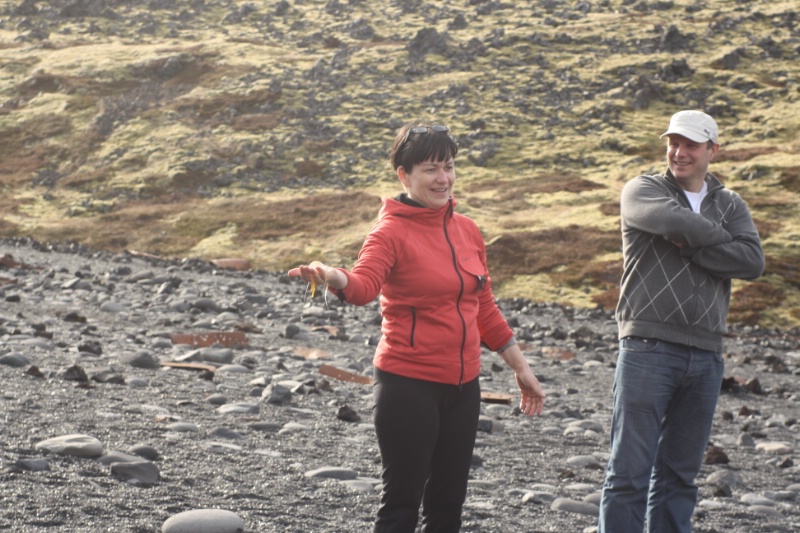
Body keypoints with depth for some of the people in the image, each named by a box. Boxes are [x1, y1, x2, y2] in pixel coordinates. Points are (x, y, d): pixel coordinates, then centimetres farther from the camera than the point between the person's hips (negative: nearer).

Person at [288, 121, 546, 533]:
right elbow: (364, 286, -29)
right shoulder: (392, 232, -10)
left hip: (462, 386, 7)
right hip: (408, 386, -7)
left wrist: (520, 368, 19)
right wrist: (334, 278, -51)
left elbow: (484, 309, 18)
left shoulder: (466, 230, 10)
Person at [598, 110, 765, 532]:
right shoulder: (643, 191, 4)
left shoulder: (730, 205, 15)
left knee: (679, 476, 9)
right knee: (629, 472, -7)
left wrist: (689, 247, -10)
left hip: (705, 355, 4)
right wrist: (721, 240, -4)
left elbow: (753, 261, -3)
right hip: (648, 348, -4)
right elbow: (675, 221, -19)